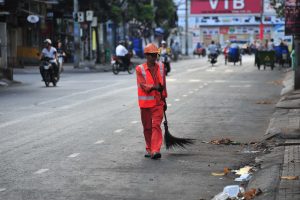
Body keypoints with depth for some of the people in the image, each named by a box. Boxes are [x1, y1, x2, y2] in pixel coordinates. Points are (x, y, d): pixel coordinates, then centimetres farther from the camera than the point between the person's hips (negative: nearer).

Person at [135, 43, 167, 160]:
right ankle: (149, 149, 24)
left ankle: (155, 151, -18)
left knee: (156, 125, -11)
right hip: (145, 102, -1)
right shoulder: (140, 69, -5)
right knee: (147, 127, 8)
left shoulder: (161, 67, 7)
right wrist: (154, 87, -33)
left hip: (158, 102, 1)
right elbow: (143, 85, -15)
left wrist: (164, 100, 18)